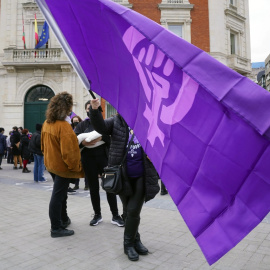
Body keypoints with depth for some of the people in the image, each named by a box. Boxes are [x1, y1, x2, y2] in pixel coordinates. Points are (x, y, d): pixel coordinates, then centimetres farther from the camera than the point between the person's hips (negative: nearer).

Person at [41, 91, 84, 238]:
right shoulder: (64, 126, -24)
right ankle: (56, 228, 14)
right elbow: (69, 151, -26)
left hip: (51, 163, 9)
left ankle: (63, 219, 38)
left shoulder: (46, 123, 2)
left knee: (60, 193, 23)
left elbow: (44, 145, 12)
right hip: (62, 166, -9)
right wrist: (76, 166, -15)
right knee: (58, 196, 1)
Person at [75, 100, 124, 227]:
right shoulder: (82, 125, 10)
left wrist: (102, 137, -21)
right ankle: (97, 215, 25)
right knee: (93, 188, 9)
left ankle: (115, 215, 14)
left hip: (104, 158, -1)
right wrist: (82, 142, -21)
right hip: (88, 160, 2)